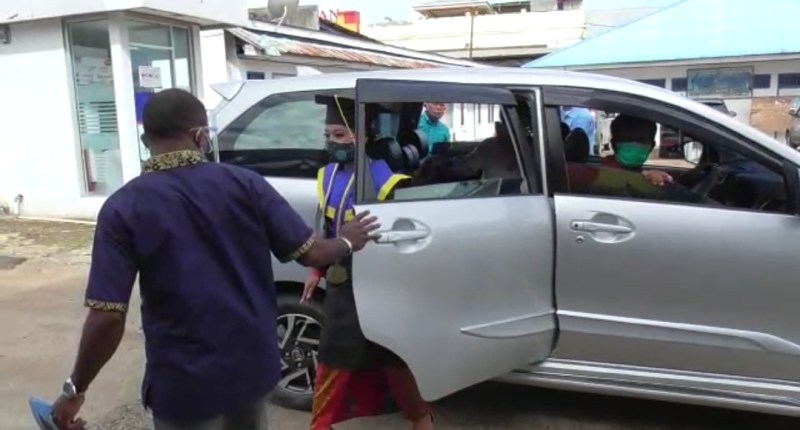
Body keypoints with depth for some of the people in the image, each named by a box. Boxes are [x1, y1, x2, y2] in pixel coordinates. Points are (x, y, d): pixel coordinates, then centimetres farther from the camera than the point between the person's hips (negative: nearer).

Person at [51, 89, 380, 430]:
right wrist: (346, 242, 14)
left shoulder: (124, 208, -13)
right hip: (253, 366, 3)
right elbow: (311, 253, -7)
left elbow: (108, 317, -16)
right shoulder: (244, 183, -8)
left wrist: (74, 390, -1)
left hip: (184, 383, -2)